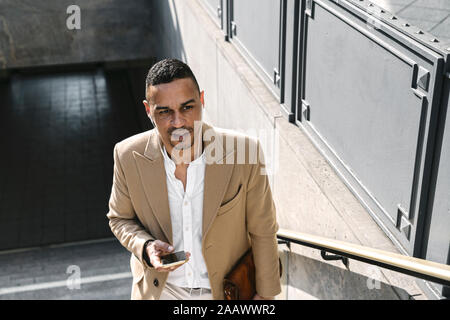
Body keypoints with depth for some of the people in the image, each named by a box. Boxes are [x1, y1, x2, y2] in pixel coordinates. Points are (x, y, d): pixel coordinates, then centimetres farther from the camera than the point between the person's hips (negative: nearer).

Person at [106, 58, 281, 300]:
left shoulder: (243, 151, -22)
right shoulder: (129, 157, -17)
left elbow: (262, 231, -10)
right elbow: (120, 218, 1)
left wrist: (265, 294, -2)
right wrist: (146, 248, -19)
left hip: (227, 289, -1)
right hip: (160, 290, 1)